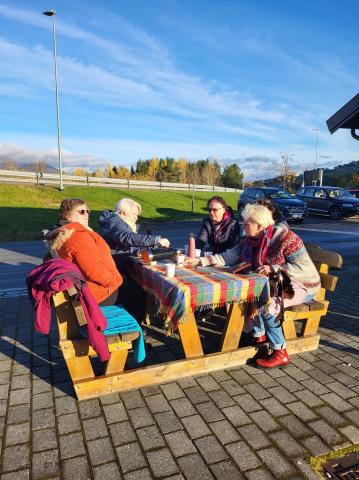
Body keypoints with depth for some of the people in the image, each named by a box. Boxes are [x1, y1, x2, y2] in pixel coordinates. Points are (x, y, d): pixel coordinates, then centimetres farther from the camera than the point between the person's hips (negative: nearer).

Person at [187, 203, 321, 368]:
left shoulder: (285, 238, -23)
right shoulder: (249, 241, -1)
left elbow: (304, 266, -24)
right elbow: (228, 256, -1)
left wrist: (273, 268, -32)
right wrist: (199, 260, -9)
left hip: (302, 285, -8)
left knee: (267, 305, -27)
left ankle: (280, 353, -11)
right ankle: (260, 337, 8)